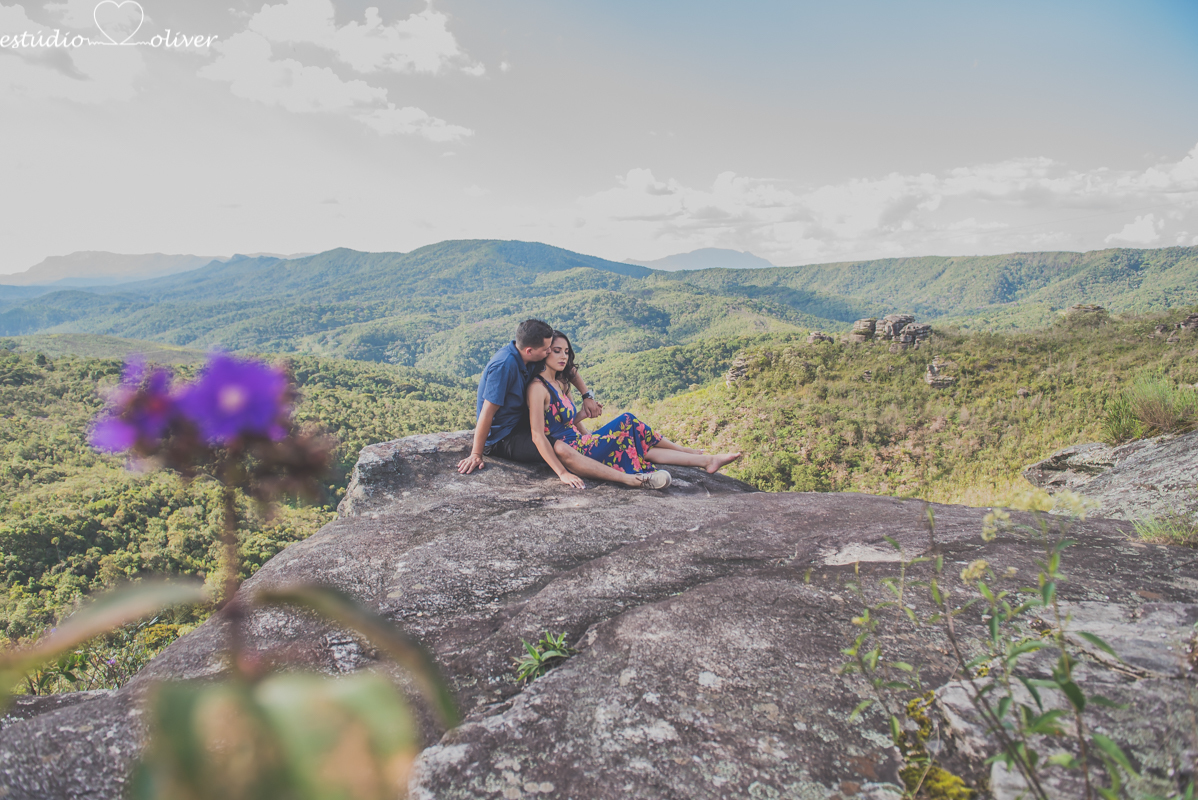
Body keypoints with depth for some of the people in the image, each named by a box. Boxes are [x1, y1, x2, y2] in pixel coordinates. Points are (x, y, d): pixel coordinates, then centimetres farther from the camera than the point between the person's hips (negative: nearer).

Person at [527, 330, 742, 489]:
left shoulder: (561, 383, 16)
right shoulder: (538, 387, -14)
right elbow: (538, 436, -21)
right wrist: (563, 473, -24)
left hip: (579, 444, 9)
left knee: (639, 446, -2)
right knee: (626, 423, -15)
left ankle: (706, 460, 1)